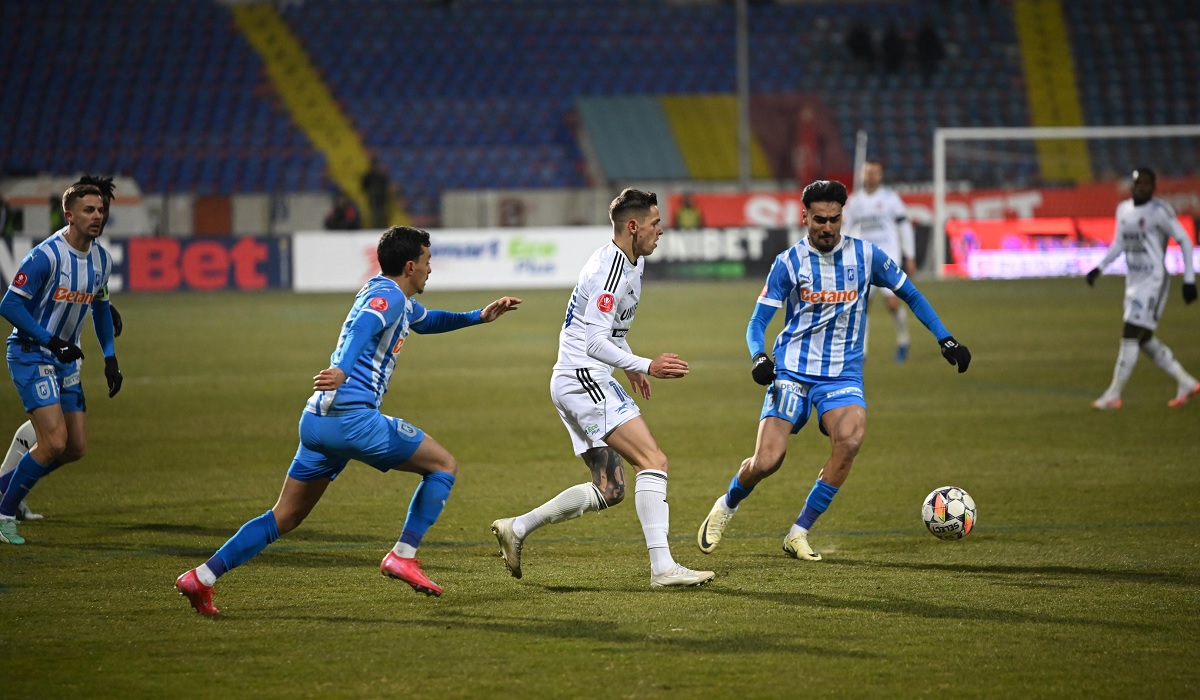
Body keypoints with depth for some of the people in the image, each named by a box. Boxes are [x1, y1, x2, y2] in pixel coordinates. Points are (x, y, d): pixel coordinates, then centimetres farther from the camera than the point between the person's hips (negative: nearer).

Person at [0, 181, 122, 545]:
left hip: (66, 359, 8)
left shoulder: (101, 259, 5)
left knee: (76, 447, 4)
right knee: (54, 443, -17)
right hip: (31, 355, -8)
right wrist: (51, 342, -23)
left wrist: (110, 358, 12)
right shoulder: (46, 256, -19)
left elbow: (101, 308, 20)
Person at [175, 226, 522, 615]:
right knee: (444, 465, 3)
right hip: (351, 417, -10)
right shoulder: (386, 296, -5)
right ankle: (403, 556, -3)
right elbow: (361, 328, -27)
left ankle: (201, 577, 1)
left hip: (316, 421, 10)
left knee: (286, 517, 10)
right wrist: (342, 369, -45)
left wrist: (479, 317, 38)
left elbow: (426, 321, 47)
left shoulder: (402, 301, 25)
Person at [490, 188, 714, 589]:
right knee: (653, 462, -18)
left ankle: (516, 529, 17)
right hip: (583, 379, -11)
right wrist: (646, 366, -28)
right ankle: (662, 568, -23)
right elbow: (595, 341, -23)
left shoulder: (631, 262, 16)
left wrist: (630, 367, 33)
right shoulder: (612, 268, -17)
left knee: (609, 490, 11)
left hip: (574, 383, 11)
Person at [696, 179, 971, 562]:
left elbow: (911, 296, 14)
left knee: (850, 438, -30)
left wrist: (946, 340, 6)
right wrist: (758, 357, -23)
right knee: (766, 461, -15)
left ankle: (799, 533, -16)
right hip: (792, 371, -1)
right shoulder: (788, 262, -2)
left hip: (843, 374, 1)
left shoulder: (866, 255, 1)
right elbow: (757, 322, -2)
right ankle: (725, 507, 22)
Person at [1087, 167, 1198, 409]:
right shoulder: (1123, 209, 9)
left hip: (1153, 281, -8)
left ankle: (1113, 395, -6)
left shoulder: (1159, 212, -13)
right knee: (1144, 339, 11)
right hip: (1133, 281, 8)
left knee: (1130, 336, -10)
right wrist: (1099, 268, 10)